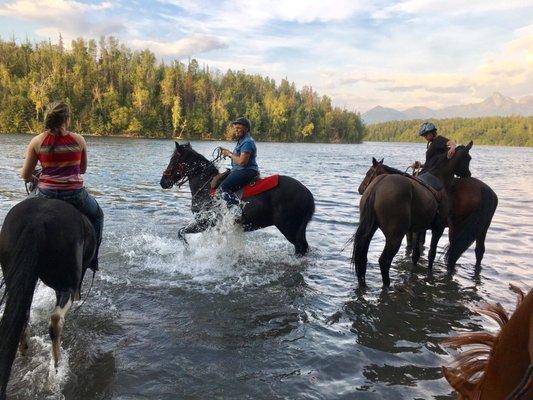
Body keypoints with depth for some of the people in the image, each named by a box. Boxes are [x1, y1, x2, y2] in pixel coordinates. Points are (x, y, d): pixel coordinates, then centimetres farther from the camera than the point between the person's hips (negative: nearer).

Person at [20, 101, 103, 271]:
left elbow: (25, 175, 4)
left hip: (45, 193, 1)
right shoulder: (79, 140, 0)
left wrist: (31, 179, 27)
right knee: (97, 215, 29)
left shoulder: (37, 141, -1)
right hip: (75, 194, -1)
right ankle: (92, 258, 25)